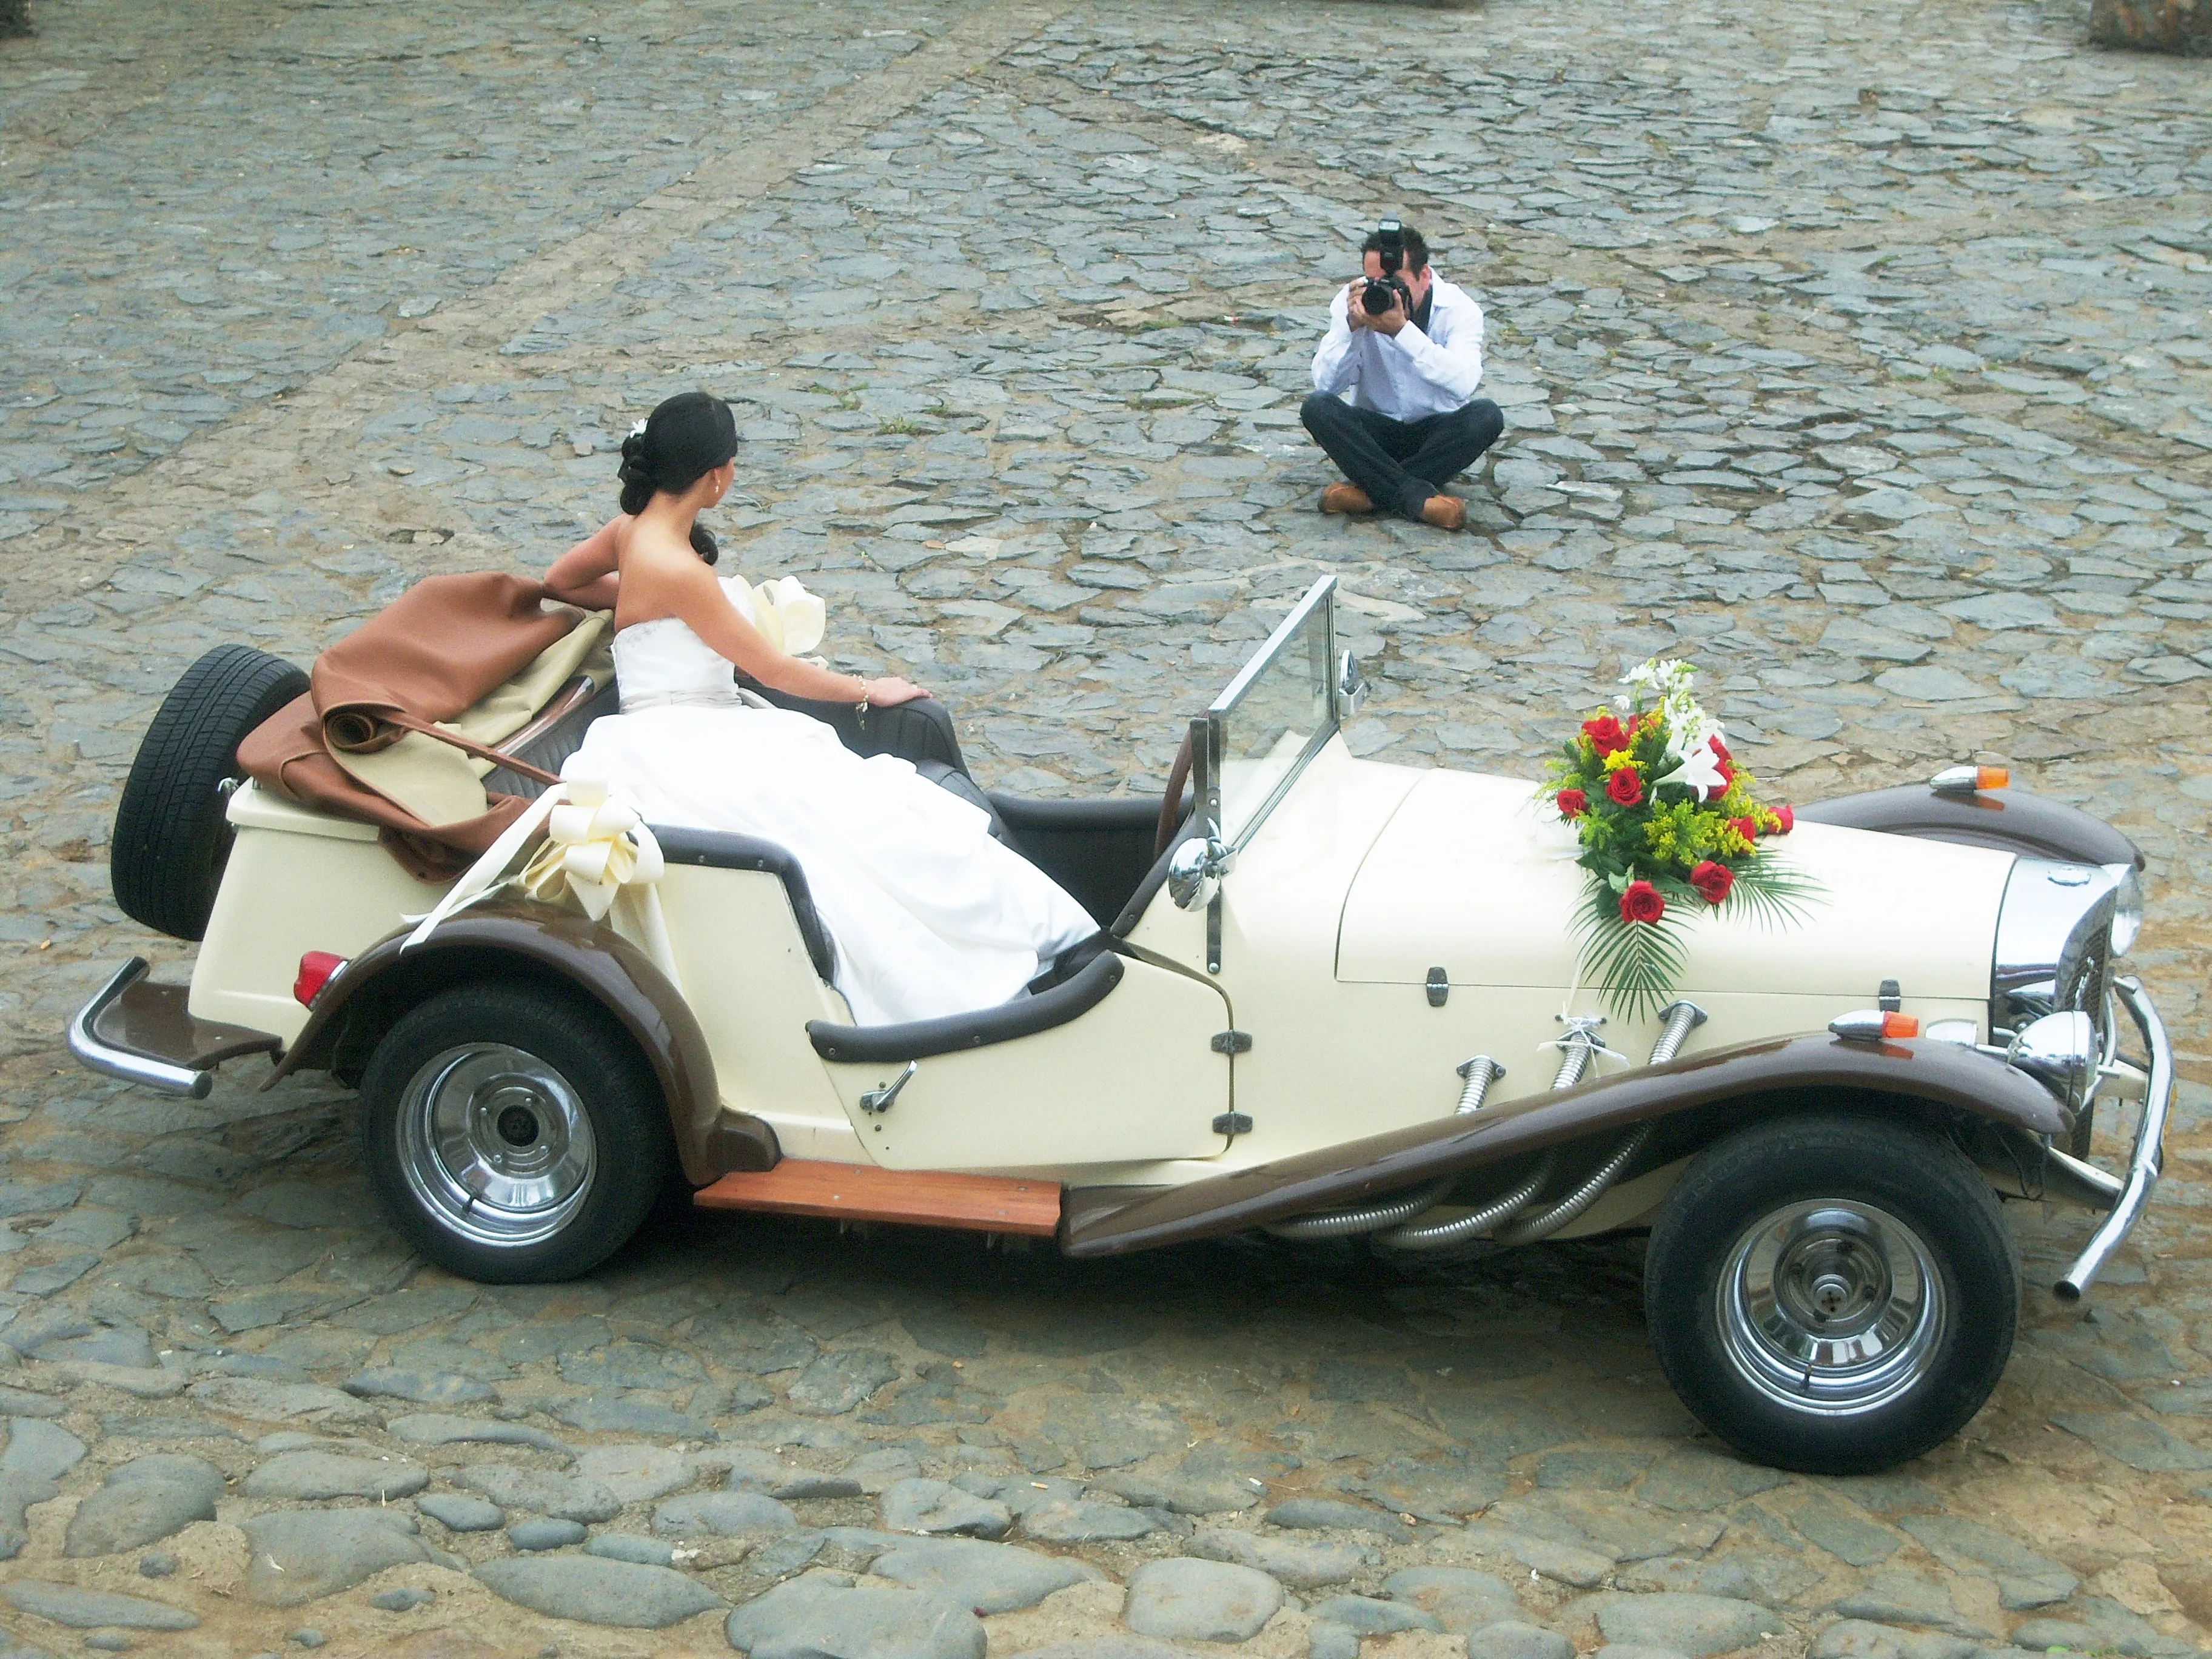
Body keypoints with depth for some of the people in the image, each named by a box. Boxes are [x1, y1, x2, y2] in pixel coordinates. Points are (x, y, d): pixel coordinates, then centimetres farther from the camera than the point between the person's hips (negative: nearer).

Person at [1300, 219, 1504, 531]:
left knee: (1486, 415, -30)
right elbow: (1327, 384, -17)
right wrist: (1352, 326, -32)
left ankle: (1371, 490, -28)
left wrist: (1402, 330, -40)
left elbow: (1464, 383, -34)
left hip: (1437, 432, -1)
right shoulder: (1354, 300, -10)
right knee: (1317, 406, -27)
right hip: (1374, 431, 1)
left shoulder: (1458, 309, -15)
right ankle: (1419, 498, -33)